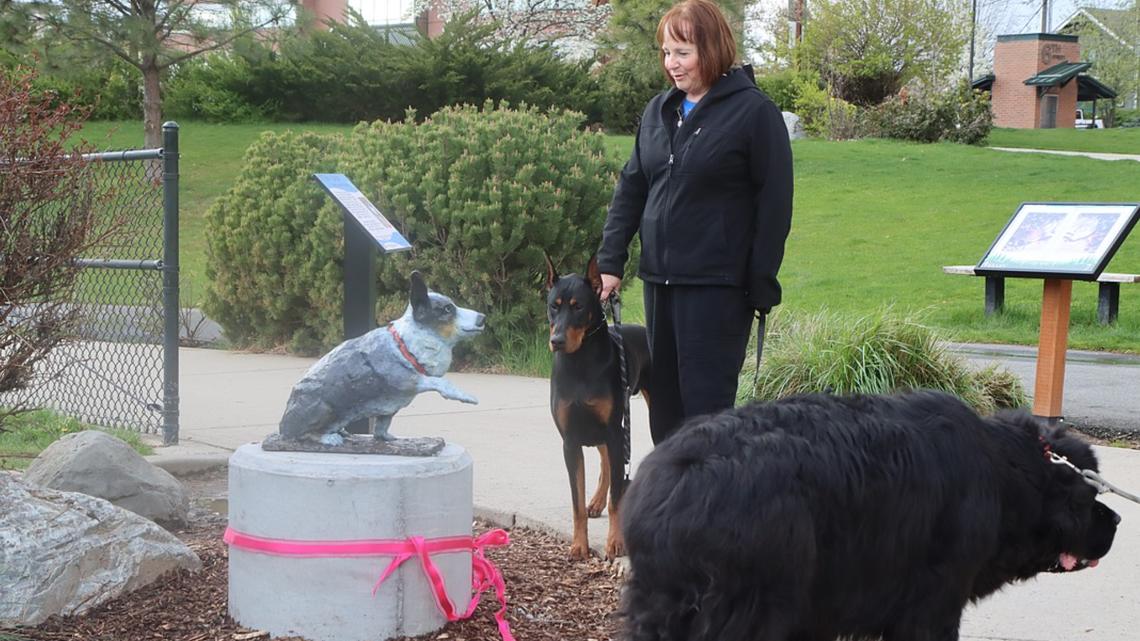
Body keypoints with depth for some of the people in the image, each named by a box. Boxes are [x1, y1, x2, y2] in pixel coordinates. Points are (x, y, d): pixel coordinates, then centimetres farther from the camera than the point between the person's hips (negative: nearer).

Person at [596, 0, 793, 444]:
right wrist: (610, 262, 6)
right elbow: (630, 190, 15)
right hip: (660, 280, 7)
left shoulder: (754, 112, -8)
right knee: (665, 402, 12)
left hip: (717, 285, -7)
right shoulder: (659, 111, 11)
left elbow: (775, 204, -9)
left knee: (706, 400, -6)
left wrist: (761, 287, -11)